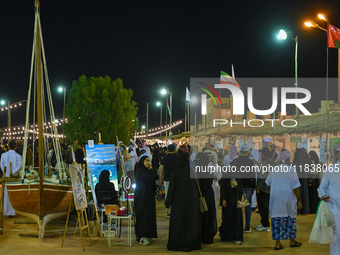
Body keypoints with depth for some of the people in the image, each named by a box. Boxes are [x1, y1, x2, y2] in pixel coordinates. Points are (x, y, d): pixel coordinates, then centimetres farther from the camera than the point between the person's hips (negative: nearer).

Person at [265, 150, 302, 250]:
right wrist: (299, 200, -4)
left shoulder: (274, 170, 1)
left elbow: (268, 183, 13)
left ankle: (278, 243, 5)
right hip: (288, 199, -3)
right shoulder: (291, 170, -12)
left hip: (275, 199, 3)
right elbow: (295, 187, -12)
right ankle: (292, 241, 23)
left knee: (276, 219, 5)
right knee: (290, 219, 12)